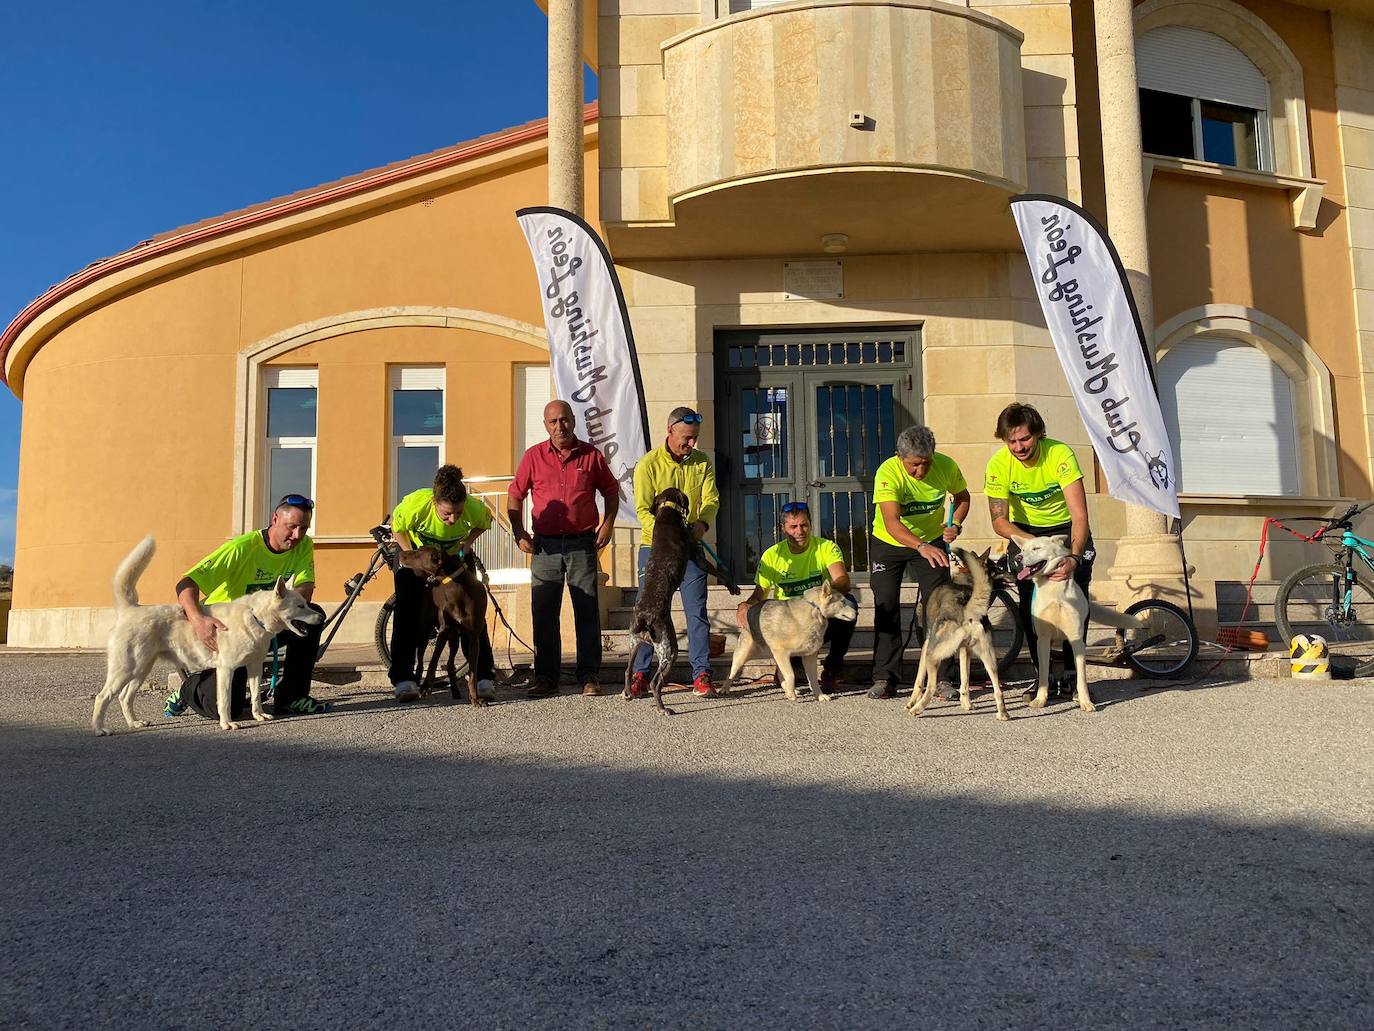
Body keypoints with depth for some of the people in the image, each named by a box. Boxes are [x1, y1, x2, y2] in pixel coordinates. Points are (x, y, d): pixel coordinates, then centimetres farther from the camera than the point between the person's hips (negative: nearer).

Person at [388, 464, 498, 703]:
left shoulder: (474, 507, -34)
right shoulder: (416, 503, -38)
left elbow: (485, 521, -8)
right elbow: (397, 527, -16)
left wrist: (468, 541, -23)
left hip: (455, 557, 1)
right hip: (416, 553, -1)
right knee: (408, 611, -11)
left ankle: (484, 677, -1)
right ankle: (403, 679, -4)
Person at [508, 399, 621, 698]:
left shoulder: (591, 455, 5)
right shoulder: (533, 456, 5)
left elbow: (611, 491, 14)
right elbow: (515, 496, 10)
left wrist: (608, 523, 0)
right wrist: (519, 533, -1)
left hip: (582, 543, -1)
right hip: (545, 545, 1)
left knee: (587, 612, 2)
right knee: (543, 614, 3)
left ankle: (589, 677, 10)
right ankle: (546, 678, 13)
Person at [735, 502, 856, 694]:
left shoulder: (827, 548, -6)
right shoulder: (772, 556, -1)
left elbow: (843, 581, -22)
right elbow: (759, 594, -1)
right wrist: (745, 605, -26)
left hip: (823, 620, 0)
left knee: (847, 601, -30)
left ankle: (832, 669, -9)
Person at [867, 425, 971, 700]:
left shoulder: (946, 466, -19)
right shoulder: (888, 473, -30)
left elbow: (962, 496, 4)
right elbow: (891, 522, -41)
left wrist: (955, 524, -14)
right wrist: (921, 547, -56)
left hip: (932, 542, 2)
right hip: (888, 544, -2)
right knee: (886, 606, -3)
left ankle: (942, 678, 0)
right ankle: (885, 679, 4)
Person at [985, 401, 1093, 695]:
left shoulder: (1060, 454, -29)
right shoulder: (998, 465, -22)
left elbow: (1079, 515, -34)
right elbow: (999, 521, -20)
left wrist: (1073, 558, -48)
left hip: (1067, 528, -1)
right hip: (1025, 531, 1)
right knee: (1030, 604, -7)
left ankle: (1071, 673, 3)